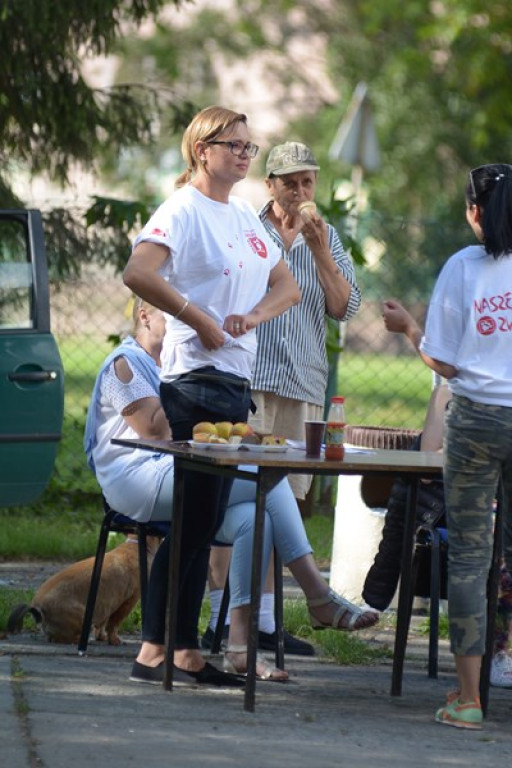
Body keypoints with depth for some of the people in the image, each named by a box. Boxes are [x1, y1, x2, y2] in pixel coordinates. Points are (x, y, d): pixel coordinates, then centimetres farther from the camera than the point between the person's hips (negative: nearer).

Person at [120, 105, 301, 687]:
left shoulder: (244, 216, 16)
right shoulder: (184, 210, -10)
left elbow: (286, 285, 17)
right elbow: (138, 273, -26)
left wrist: (254, 316, -4)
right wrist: (202, 321, -21)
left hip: (237, 380, 8)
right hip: (196, 381, -8)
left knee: (204, 520, 9)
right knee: (195, 517, -8)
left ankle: (187, 650, 13)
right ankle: (154, 647, -4)